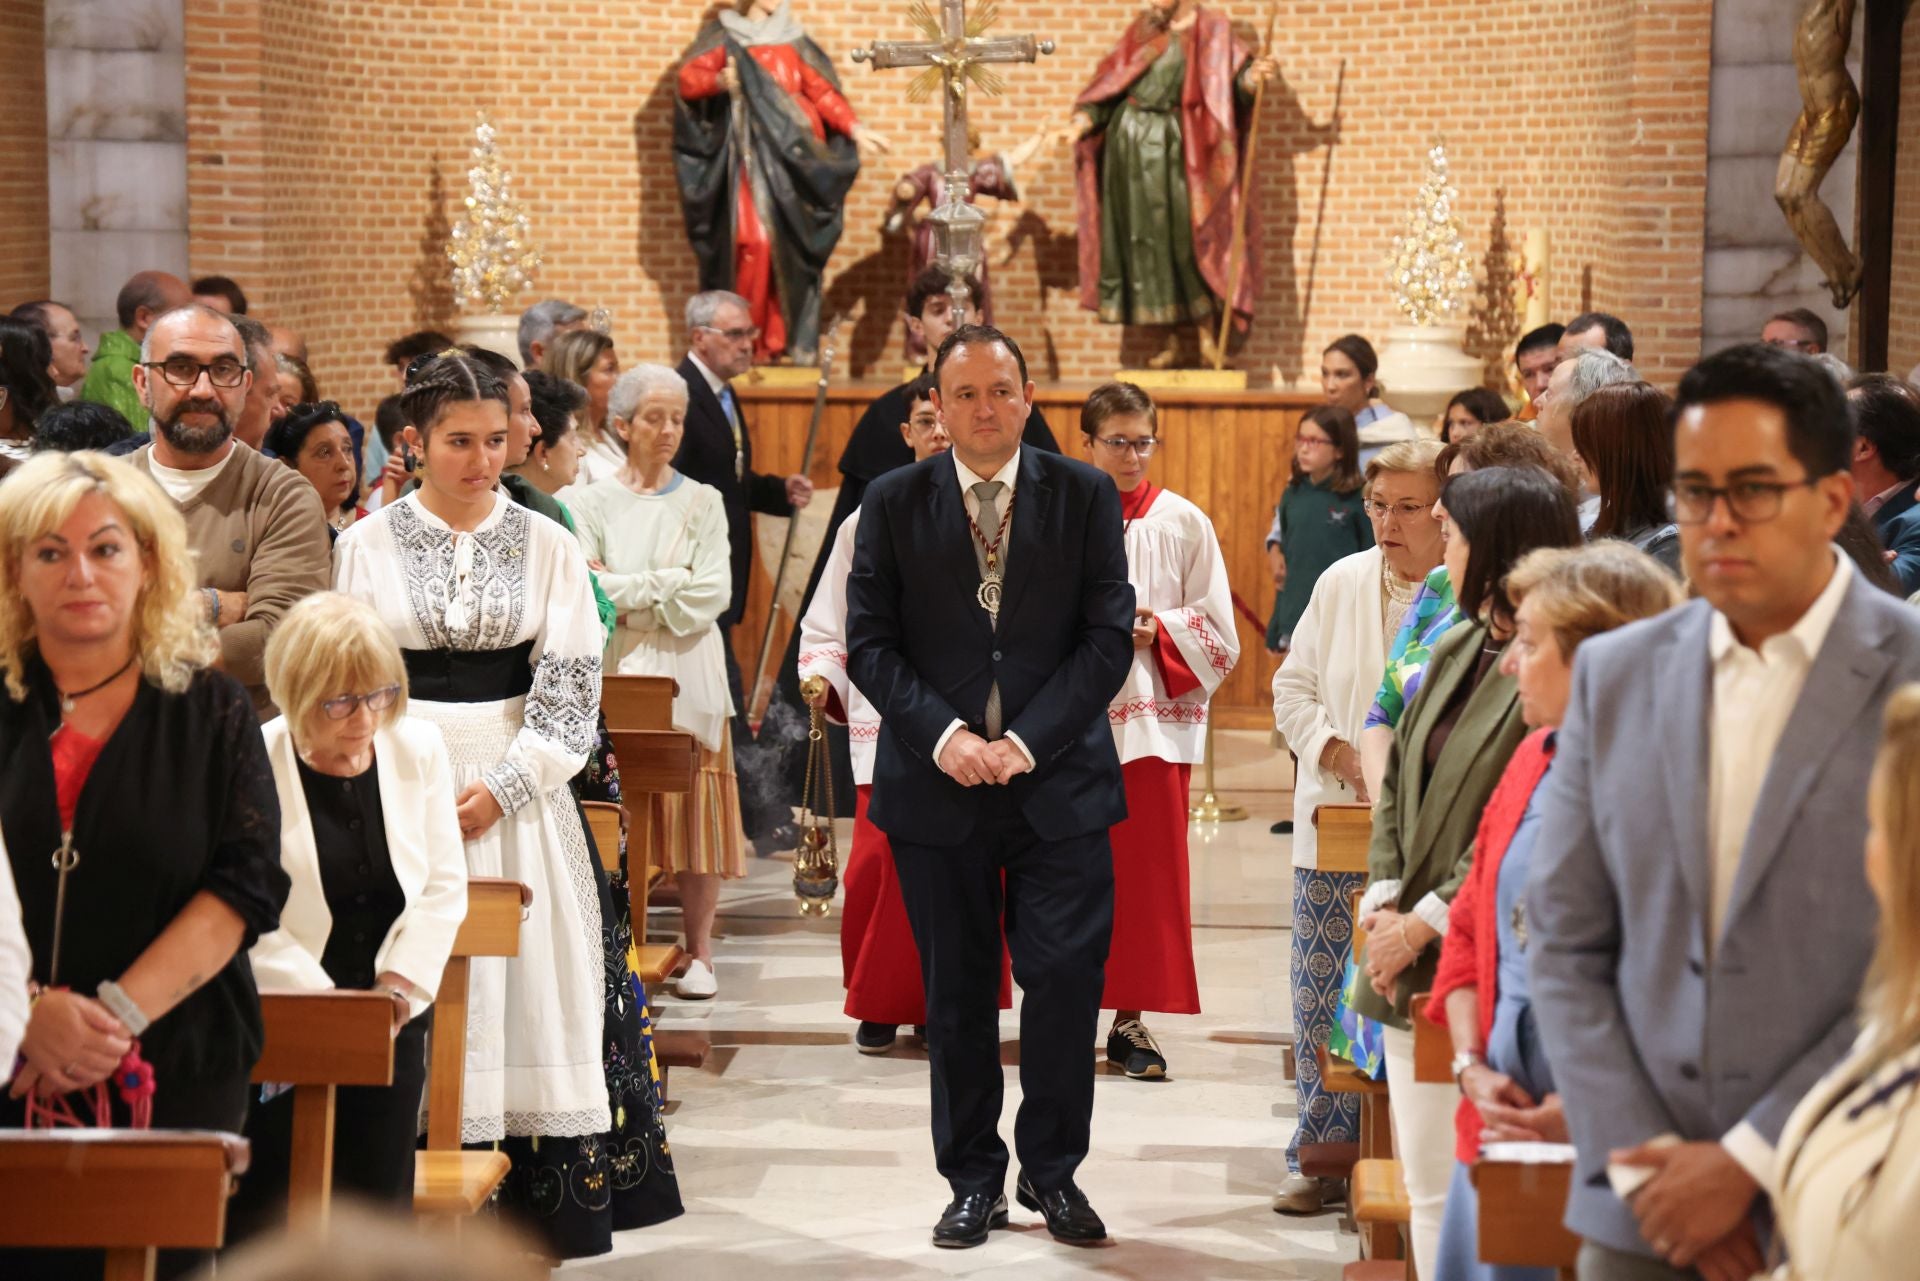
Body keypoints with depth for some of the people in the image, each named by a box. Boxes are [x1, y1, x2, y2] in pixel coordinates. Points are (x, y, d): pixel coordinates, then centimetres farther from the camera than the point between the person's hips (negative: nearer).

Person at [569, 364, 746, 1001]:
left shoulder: (702, 503, 8)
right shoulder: (592, 503, 7)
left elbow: (712, 593, -4)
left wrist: (626, 591, -8)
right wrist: (667, 586, -12)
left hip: (686, 678, 0)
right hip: (615, 677, 0)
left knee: (694, 810, -2)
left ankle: (699, 952, 4)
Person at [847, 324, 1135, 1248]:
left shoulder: (1085, 496, 4)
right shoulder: (893, 503, 4)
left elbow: (1108, 636, -1)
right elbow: (869, 643, 1)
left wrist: (1027, 740, -11)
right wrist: (943, 735, -13)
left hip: (1058, 780, 0)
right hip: (935, 785, 1)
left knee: (1066, 978, -4)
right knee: (956, 995, 7)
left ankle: (1052, 1170, 15)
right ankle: (973, 1180, 20)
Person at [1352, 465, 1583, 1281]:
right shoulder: (1456, 648, 12)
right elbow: (1398, 780, 14)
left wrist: (1423, 921, -14)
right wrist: (1383, 902, 1)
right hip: (1411, 968, 8)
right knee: (1427, 1189, 14)